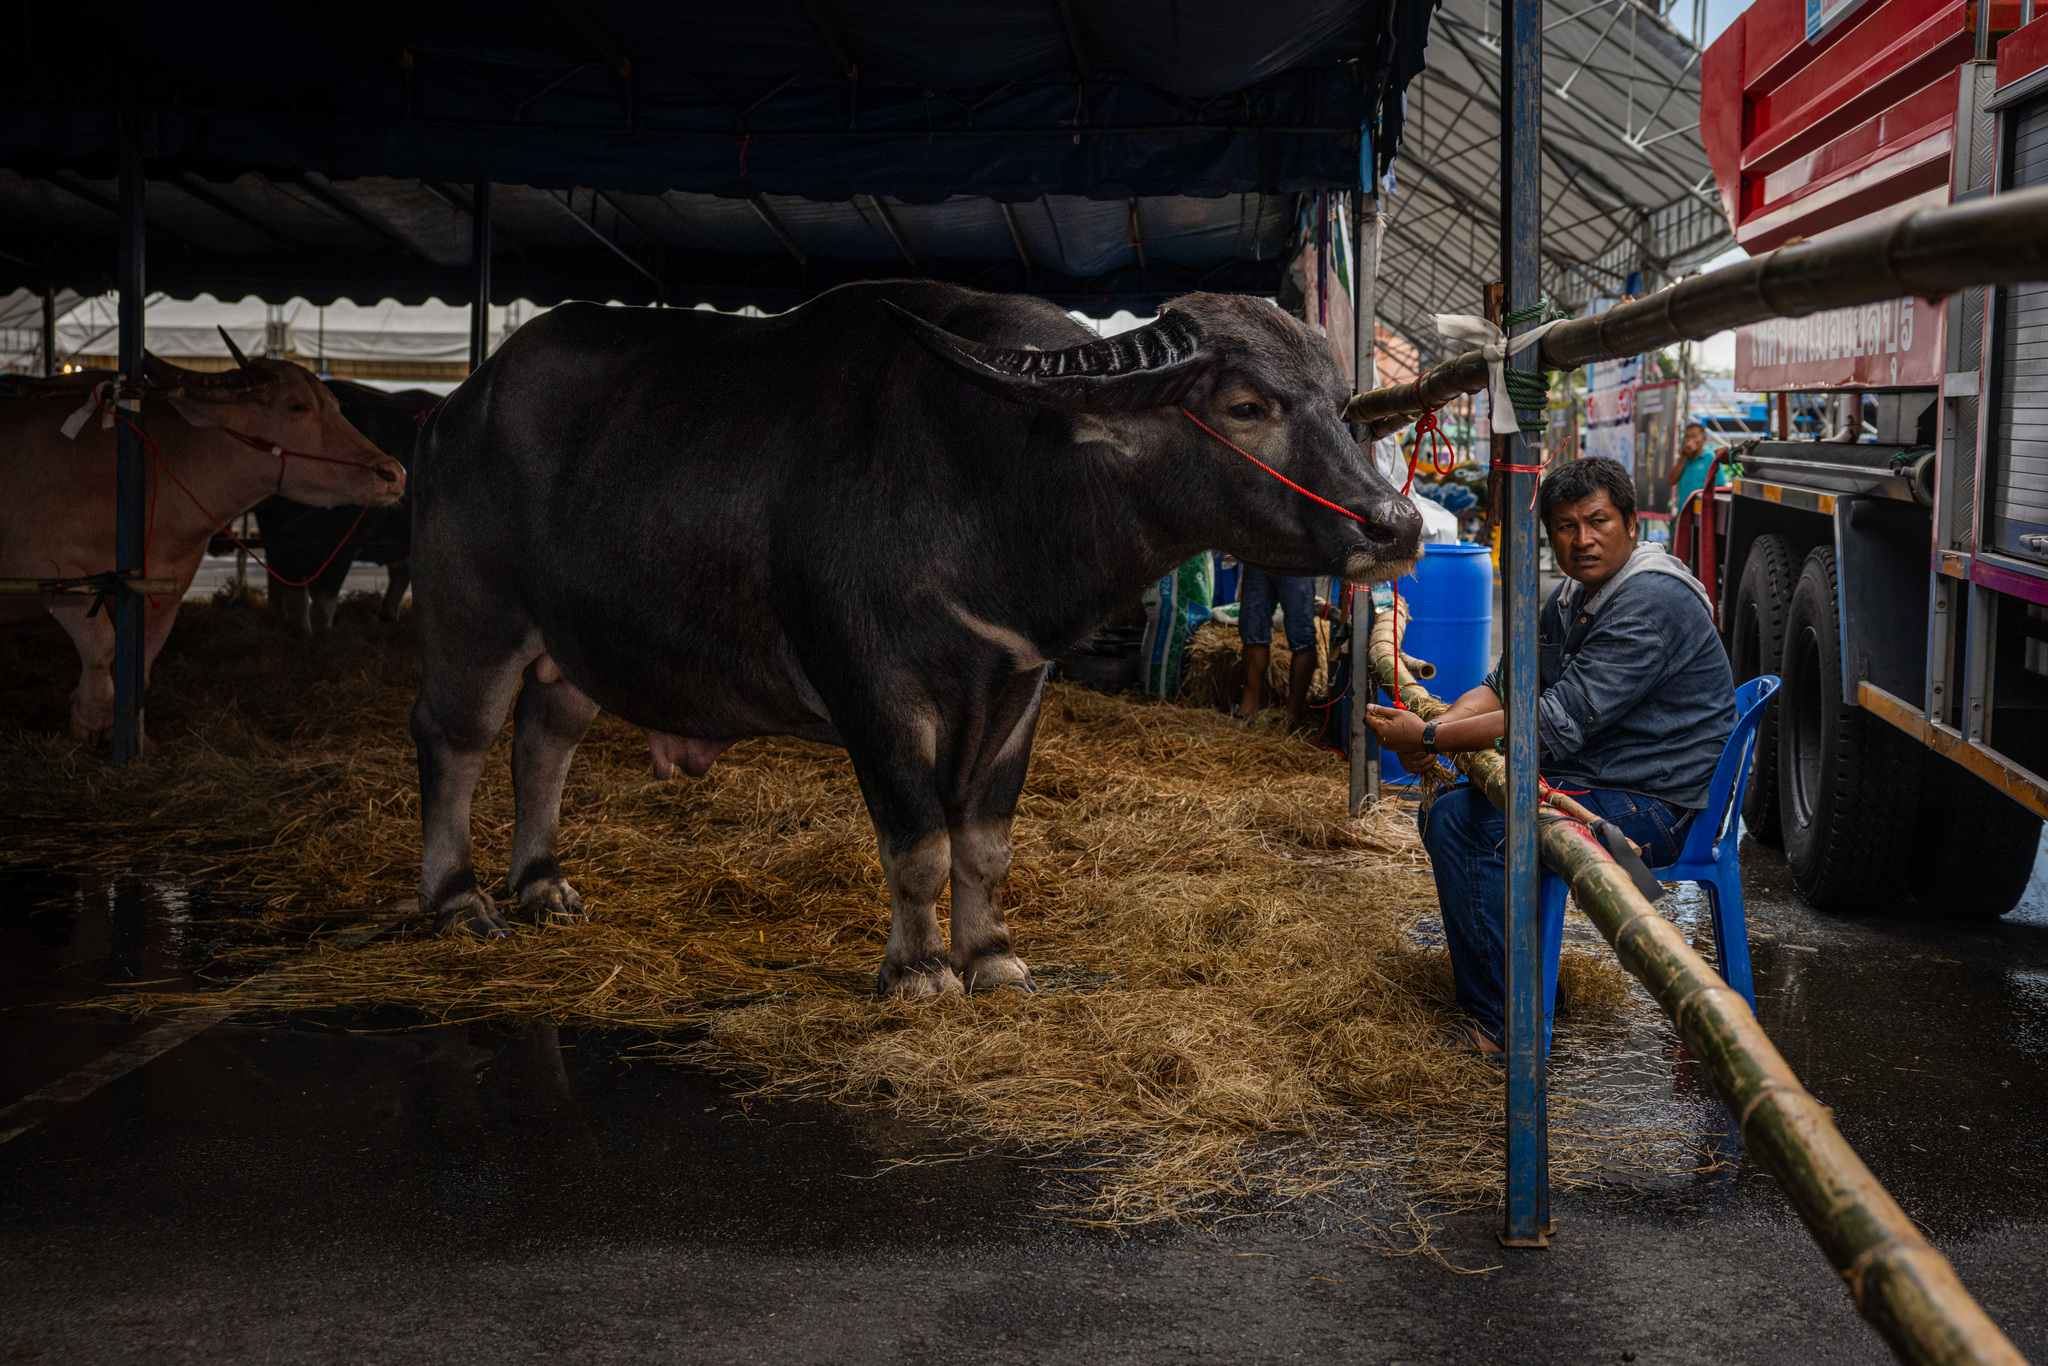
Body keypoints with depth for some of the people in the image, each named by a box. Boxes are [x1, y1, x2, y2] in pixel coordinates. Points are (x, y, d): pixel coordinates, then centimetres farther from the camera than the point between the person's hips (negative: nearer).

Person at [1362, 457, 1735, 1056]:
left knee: (1486, 829, -25)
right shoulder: (1574, 596, 11)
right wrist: (1435, 726, -9)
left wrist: (1428, 738, -21)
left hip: (1653, 807, -10)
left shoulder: (1651, 602, -21)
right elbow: (1504, 685, 12)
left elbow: (1557, 726, -26)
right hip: (1593, 778, 10)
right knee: (1444, 811, 6)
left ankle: (1499, 1026, -15)